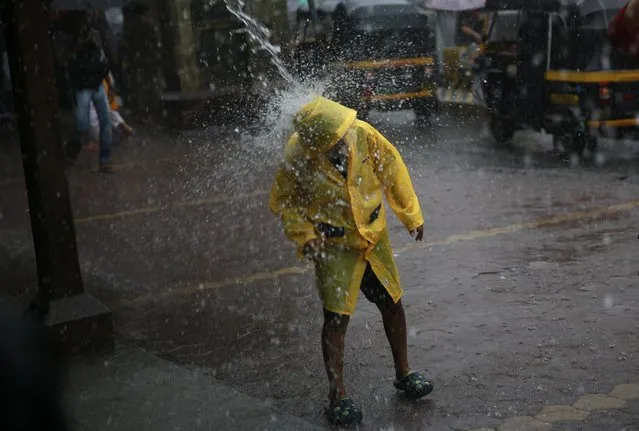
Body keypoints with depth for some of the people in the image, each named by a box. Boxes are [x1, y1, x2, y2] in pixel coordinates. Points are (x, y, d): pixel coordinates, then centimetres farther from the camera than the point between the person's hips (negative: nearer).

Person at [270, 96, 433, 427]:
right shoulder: (298, 160, -23)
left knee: (392, 304, 13)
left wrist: (411, 215, 5)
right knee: (336, 317, -7)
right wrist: (304, 236, -19)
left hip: (374, 236, 4)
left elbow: (392, 169, -2)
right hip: (334, 247, -4)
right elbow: (284, 203, -5)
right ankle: (337, 396, 5)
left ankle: (403, 373, 32)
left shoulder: (363, 134, -18)